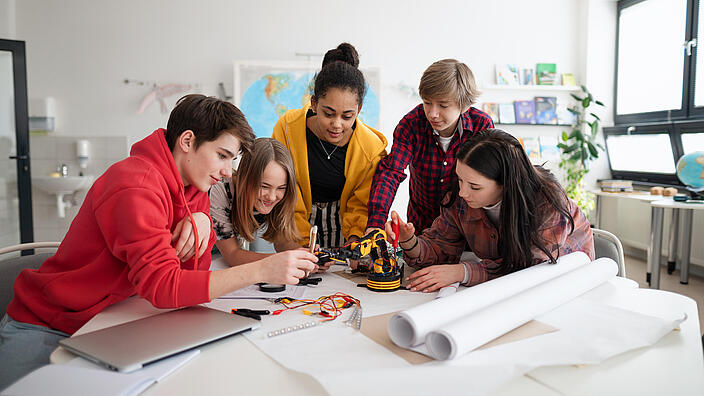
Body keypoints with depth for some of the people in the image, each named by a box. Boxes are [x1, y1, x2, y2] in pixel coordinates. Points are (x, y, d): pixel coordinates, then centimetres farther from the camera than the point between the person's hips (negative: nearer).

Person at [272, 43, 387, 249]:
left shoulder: (373, 148, -14)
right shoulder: (287, 127, -15)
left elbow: (362, 204, -1)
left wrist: (355, 237, -19)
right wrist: (302, 242, -15)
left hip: (341, 222, 0)